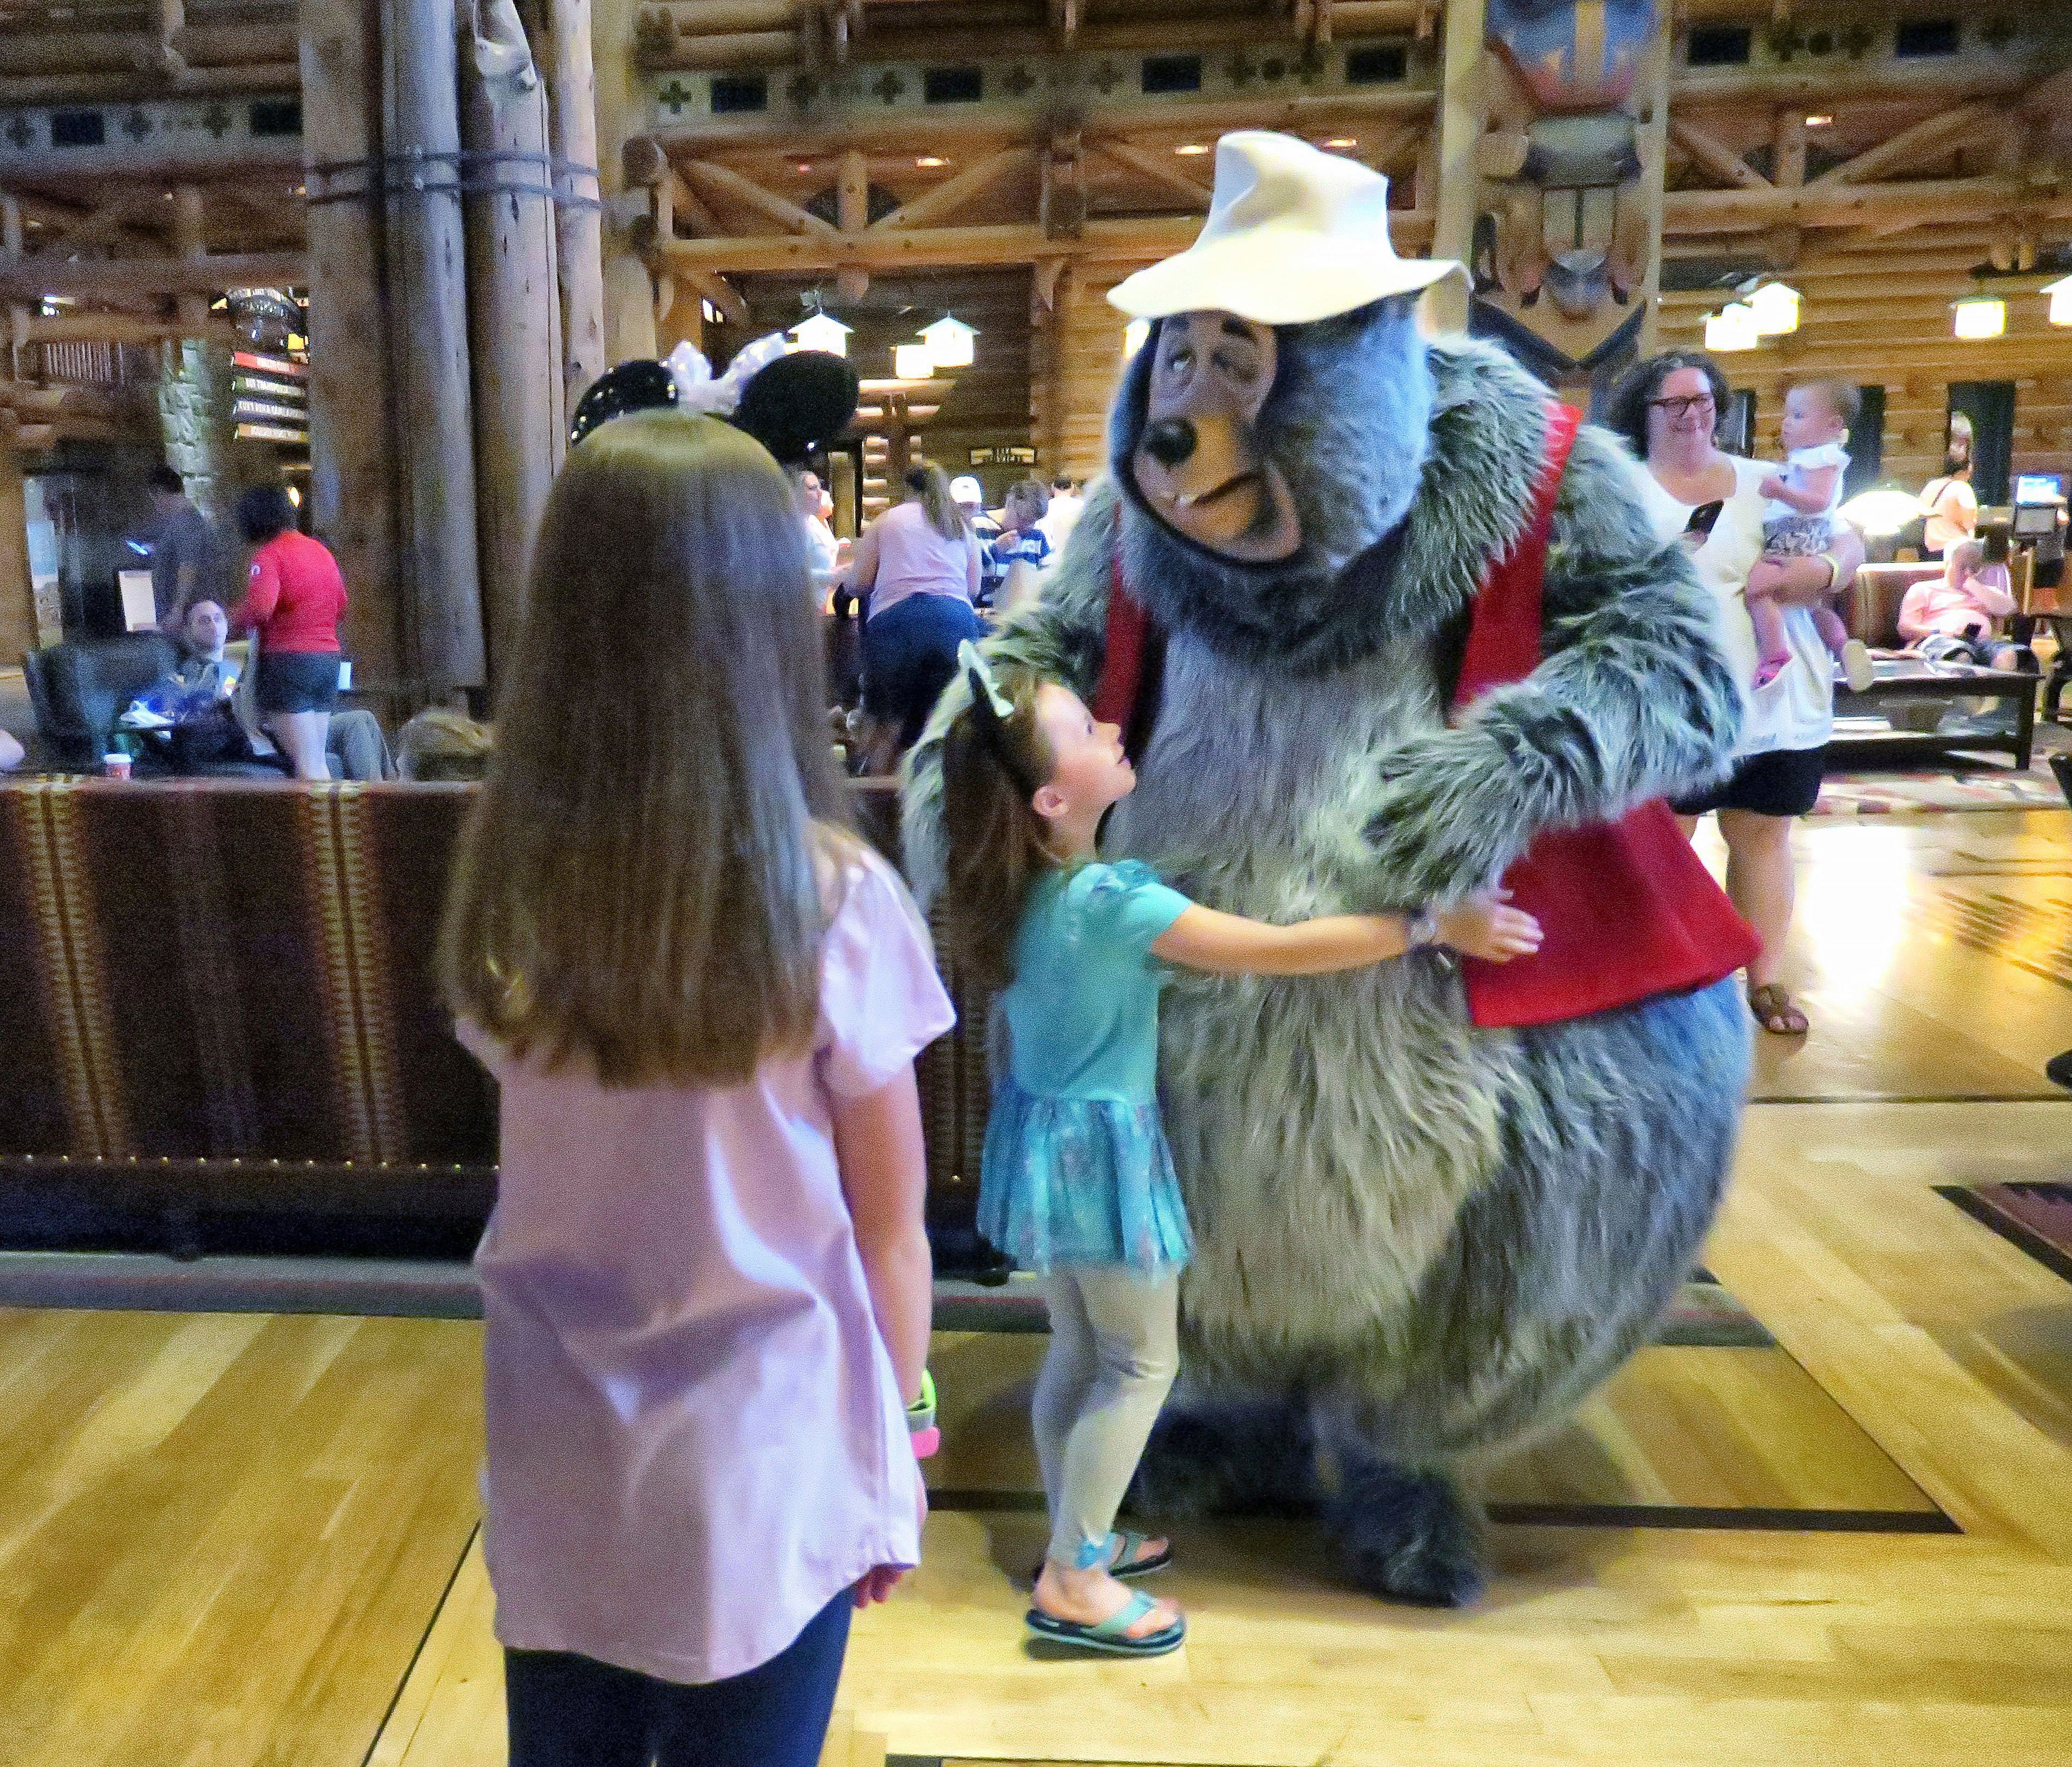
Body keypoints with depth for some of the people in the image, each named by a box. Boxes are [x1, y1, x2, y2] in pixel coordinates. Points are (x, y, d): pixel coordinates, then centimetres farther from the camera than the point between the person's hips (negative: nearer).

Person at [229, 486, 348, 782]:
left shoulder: (269, 555, -9)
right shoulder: (321, 550, 13)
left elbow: (259, 608, -23)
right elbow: (340, 606, 20)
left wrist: (233, 622, -5)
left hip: (288, 658, -7)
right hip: (328, 657, 7)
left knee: (305, 764, -6)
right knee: (317, 761, 12)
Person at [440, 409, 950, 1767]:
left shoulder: (505, 884, -10)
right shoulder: (835, 902, -20)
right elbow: (890, 1231, -9)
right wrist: (896, 1435, 6)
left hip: (558, 1463, 3)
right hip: (765, 1459, -3)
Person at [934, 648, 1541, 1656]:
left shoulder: (1020, 887, -2)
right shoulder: (1111, 901, -27)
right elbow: (1285, 950, -27)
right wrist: (1435, 927, -20)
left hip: (1045, 1136, 8)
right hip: (1102, 1149, -8)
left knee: (1078, 1350, 20)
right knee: (1141, 1365, 8)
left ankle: (1078, 1541, 36)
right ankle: (1072, 1584, 17)